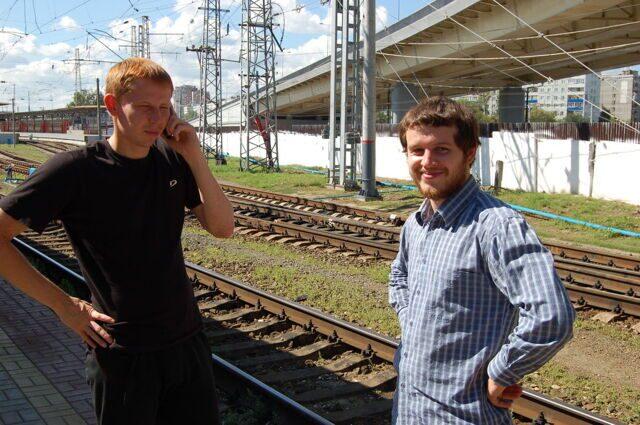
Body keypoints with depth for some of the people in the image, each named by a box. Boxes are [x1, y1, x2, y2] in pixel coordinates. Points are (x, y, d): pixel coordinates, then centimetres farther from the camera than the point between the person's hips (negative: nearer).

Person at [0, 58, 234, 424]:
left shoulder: (174, 161, 0)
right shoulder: (75, 170, -14)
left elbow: (223, 228, -3)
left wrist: (195, 158, -14)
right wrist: (63, 305, -13)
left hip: (188, 341, 5)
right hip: (124, 353, -4)